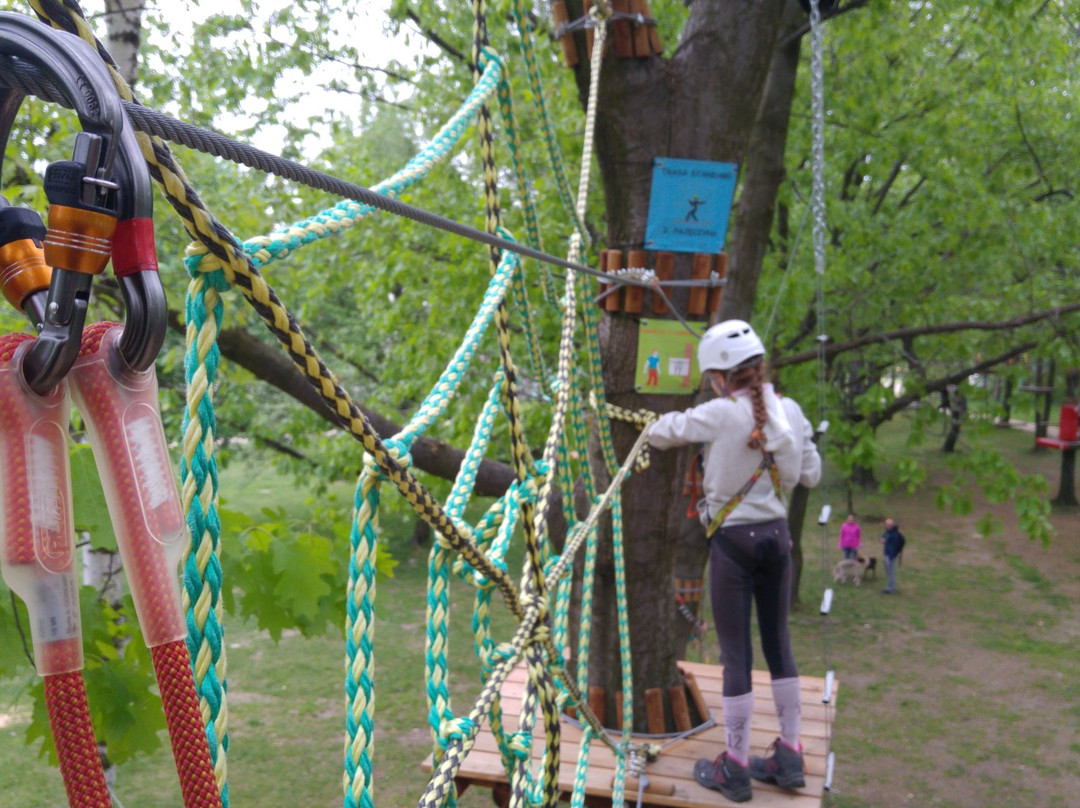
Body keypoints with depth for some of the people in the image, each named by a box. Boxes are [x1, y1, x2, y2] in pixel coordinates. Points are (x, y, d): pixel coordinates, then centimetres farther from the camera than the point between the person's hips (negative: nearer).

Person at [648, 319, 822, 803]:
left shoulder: (721, 415, -15)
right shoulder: (790, 411, 1)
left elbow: (661, 433, -3)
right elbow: (811, 476, 9)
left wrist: (660, 427, 19)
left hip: (733, 541, -5)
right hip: (776, 535, 6)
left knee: (736, 653, 2)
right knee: (778, 644, 15)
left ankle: (735, 769, 13)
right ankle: (789, 758, 25)